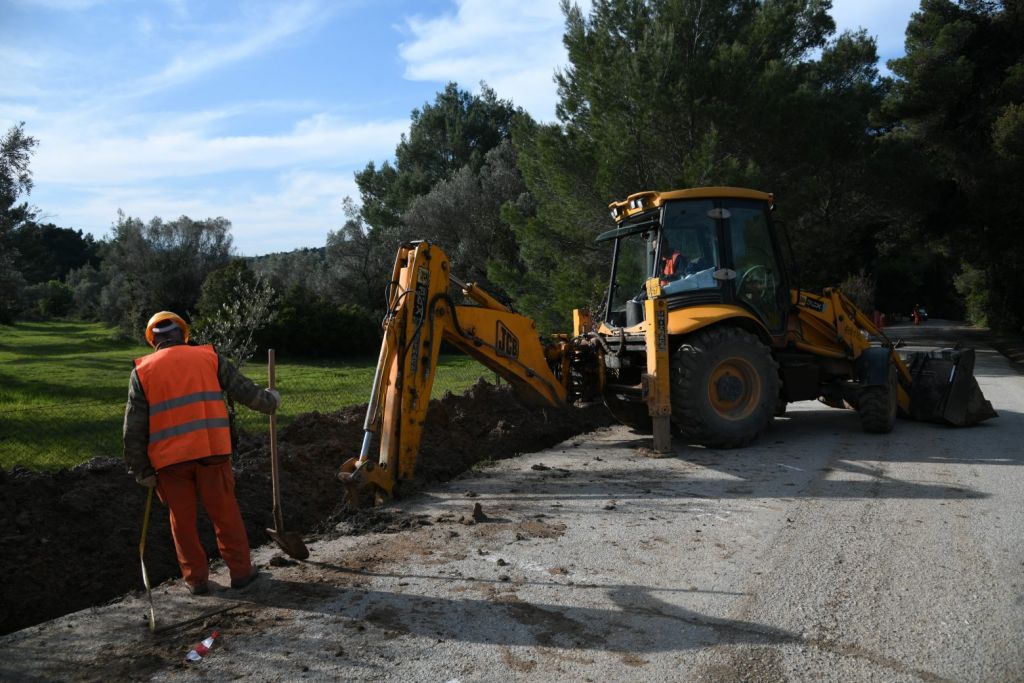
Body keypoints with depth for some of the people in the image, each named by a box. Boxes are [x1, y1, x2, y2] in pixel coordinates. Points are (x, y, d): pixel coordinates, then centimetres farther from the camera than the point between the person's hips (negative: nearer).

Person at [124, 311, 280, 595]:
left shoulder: (142, 371, 7)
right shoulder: (208, 357, 7)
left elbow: (134, 428, 4)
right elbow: (244, 389, 10)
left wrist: (141, 471, 8)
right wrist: (269, 401, 29)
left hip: (169, 459, 0)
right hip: (211, 452, 0)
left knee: (182, 519, 14)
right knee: (225, 513, 11)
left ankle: (196, 578, 22)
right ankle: (241, 571, 19)